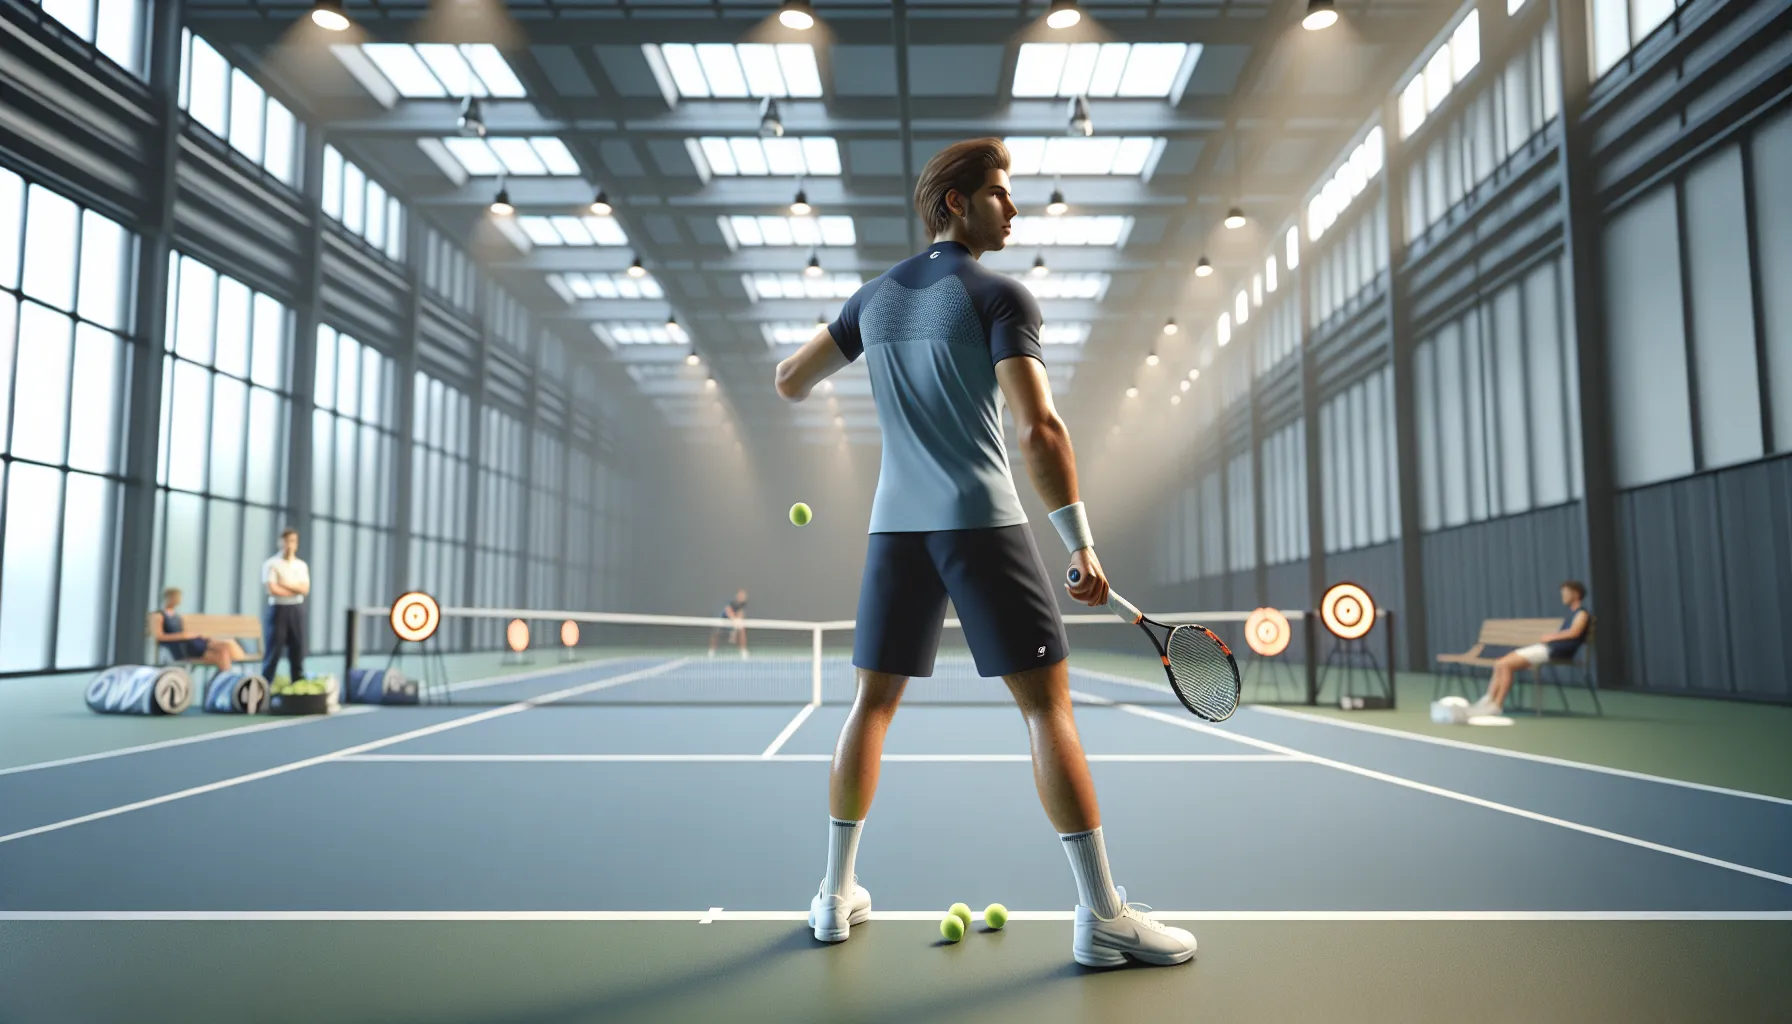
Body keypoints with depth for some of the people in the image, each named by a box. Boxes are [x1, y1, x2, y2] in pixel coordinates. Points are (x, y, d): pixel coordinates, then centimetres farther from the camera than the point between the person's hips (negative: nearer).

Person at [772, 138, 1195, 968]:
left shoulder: (875, 296, 13)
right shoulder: (1000, 296, -4)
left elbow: (789, 383, 20)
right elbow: (1038, 428, -16)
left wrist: (846, 343, 38)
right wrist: (1081, 543, -12)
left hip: (896, 525, 6)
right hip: (981, 523, -5)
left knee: (873, 702, 14)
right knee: (1048, 704, -2)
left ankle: (837, 894, 20)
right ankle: (1102, 915, -2)